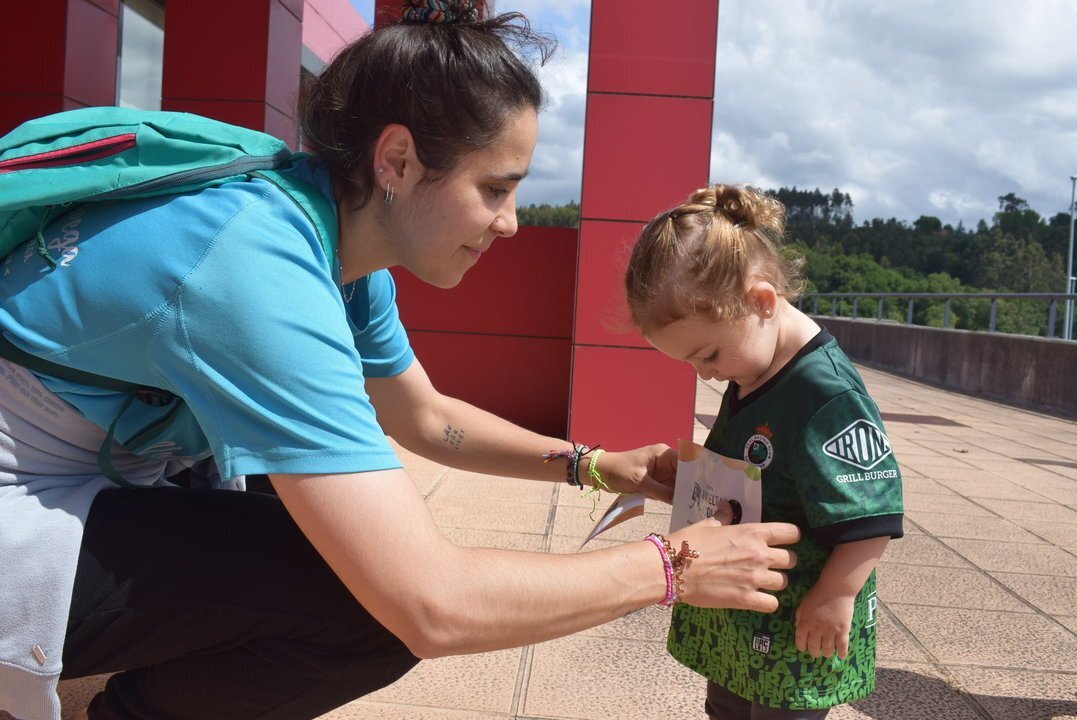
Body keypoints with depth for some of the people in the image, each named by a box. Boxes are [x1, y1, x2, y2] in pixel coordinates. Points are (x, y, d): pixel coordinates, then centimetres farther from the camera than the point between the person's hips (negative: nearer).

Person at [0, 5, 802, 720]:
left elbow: (425, 417, 13)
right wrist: (670, 567, -22)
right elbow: (433, 607, -35)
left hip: (104, 476, 9)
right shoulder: (266, 269, -31)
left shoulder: (347, 247, -3)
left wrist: (595, 467, 3)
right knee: (380, 602, -21)